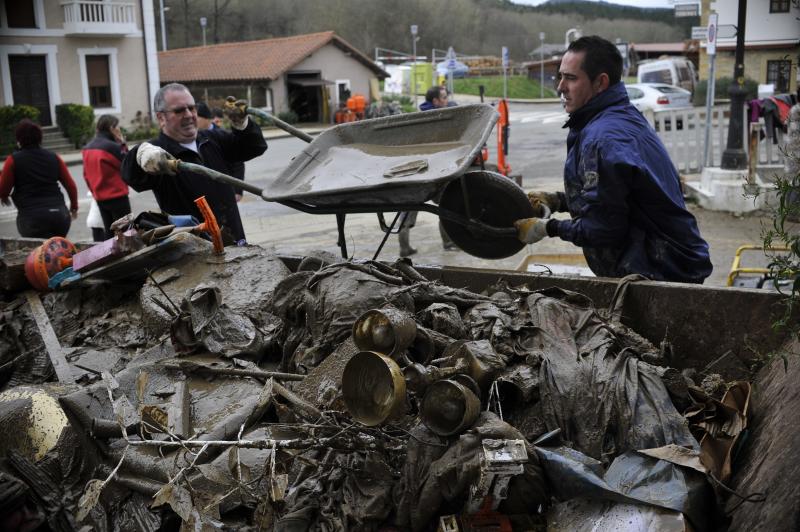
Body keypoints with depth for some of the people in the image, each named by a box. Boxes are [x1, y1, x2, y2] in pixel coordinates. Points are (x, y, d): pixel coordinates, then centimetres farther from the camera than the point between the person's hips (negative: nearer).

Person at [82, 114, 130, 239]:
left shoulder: (87, 148, 6)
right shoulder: (112, 146, -17)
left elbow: (86, 174, 11)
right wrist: (122, 144, -3)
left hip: (99, 197, 7)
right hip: (117, 196, -7)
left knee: (109, 231, 15)